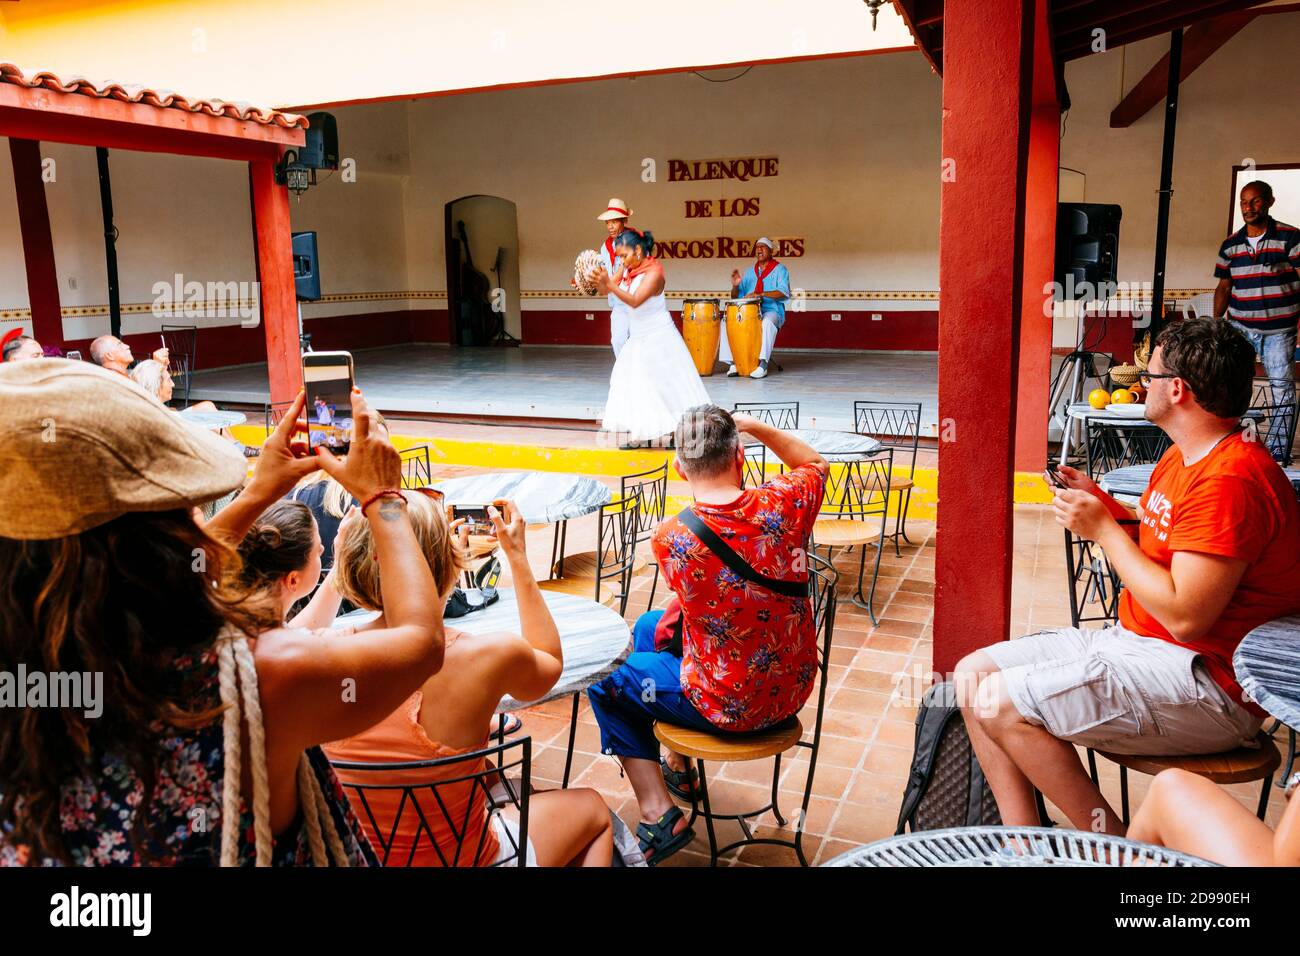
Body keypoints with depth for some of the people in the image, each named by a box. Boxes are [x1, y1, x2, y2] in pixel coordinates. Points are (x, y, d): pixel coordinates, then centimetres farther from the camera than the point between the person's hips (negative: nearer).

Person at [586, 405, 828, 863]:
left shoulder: (670, 538, -25)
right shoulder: (782, 505, -17)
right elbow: (816, 464, 8)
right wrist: (752, 425, 1)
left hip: (727, 705, -5)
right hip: (793, 689, 5)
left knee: (605, 679, 18)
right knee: (648, 626, 28)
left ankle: (659, 814, 13)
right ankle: (677, 766, 44)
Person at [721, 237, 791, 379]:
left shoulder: (780, 270, 4)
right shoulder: (749, 272, 18)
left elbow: (784, 293, -14)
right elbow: (736, 297, 18)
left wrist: (760, 294, -26)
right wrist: (735, 286, -6)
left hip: (772, 311, -5)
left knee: (767, 322, -40)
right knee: (726, 322, -17)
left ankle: (763, 363, -42)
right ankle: (734, 362, -20)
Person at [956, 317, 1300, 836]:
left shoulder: (1230, 481, -23)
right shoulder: (1183, 456, 11)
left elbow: (1185, 616, -26)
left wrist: (1103, 529, -16)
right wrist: (1101, 504, 3)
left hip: (1204, 682, -11)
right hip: (1135, 639, 11)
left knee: (1000, 704, -21)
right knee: (974, 673, 0)